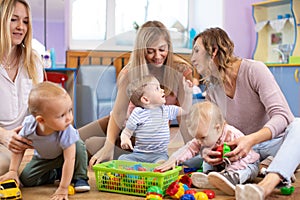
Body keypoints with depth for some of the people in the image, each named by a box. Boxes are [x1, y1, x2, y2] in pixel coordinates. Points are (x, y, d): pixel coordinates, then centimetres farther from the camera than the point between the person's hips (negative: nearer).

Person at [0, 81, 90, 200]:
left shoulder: (66, 131, -42)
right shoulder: (29, 125, -33)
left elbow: (69, 160, -40)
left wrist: (63, 188, -38)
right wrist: (13, 171, -17)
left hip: (63, 154, -3)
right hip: (43, 157, 3)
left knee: (78, 146, -33)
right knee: (26, 179, -11)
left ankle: (80, 178, -11)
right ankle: (55, 174, 14)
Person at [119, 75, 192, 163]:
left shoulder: (166, 110, 10)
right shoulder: (137, 113, -6)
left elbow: (184, 110, 24)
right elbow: (126, 132, -1)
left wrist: (188, 93, 15)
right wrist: (125, 139, -25)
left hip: (160, 155, 1)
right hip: (139, 154, -1)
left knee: (162, 162, -34)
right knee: (122, 159, -28)